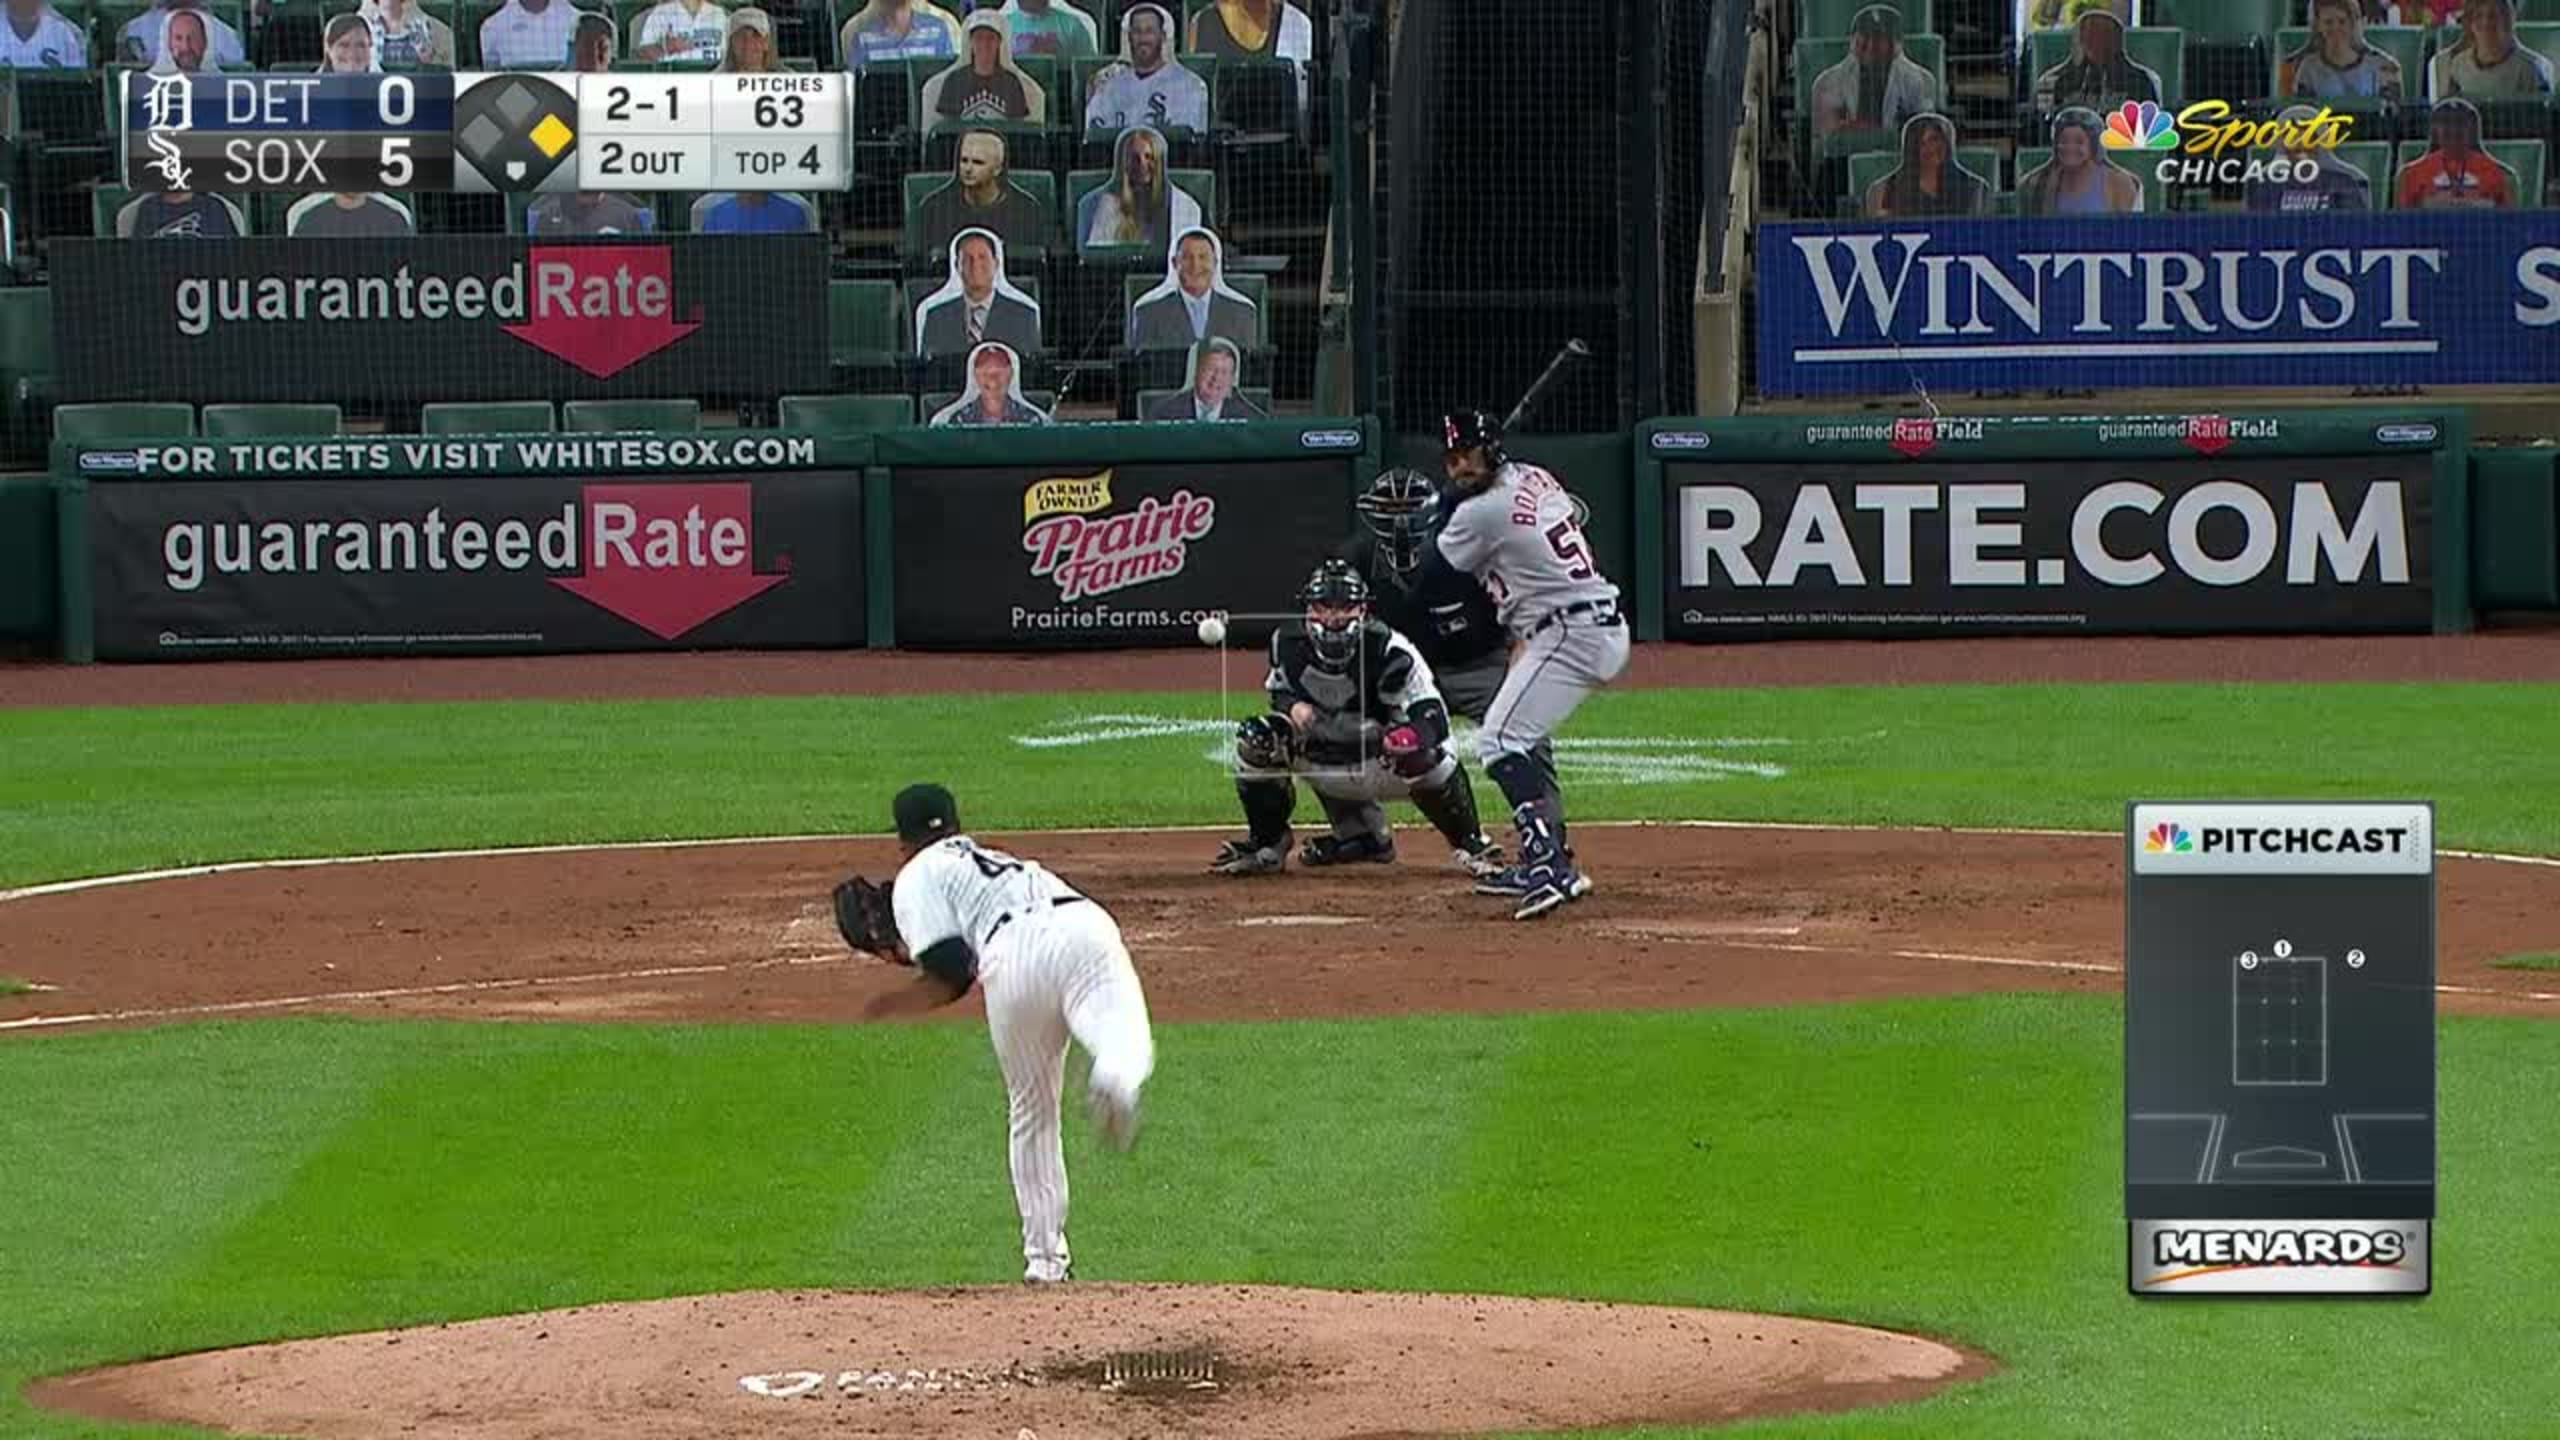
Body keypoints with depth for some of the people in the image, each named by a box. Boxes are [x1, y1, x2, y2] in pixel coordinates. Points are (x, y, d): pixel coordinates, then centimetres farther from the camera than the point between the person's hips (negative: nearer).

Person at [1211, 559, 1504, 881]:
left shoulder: (1389, 652, -27)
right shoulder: (1288, 643, -13)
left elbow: (1433, 718, -29)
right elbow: (1279, 690, 8)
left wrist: (1411, 735, -53)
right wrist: (1293, 706, -19)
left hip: (1385, 768, -4)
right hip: (1326, 766, 4)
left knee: (1424, 757, -37)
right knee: (1255, 741, -15)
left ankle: (1471, 847, -14)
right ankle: (1267, 845, 6)